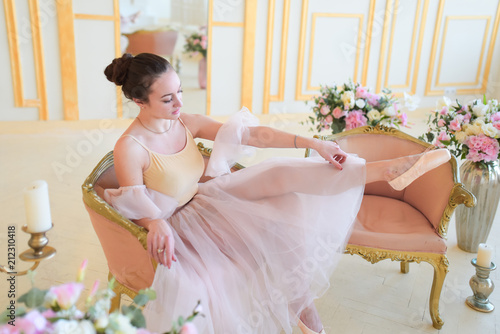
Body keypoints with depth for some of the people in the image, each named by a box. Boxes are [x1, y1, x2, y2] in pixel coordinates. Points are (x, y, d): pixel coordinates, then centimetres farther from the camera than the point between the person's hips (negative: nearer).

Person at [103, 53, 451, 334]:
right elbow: (136, 207, -20)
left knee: (283, 174, -18)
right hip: (176, 226, -4)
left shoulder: (186, 123, -6)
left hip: (206, 202, 5)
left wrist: (313, 143, -18)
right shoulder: (129, 148, -21)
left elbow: (251, 134, -11)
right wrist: (157, 223, -45)